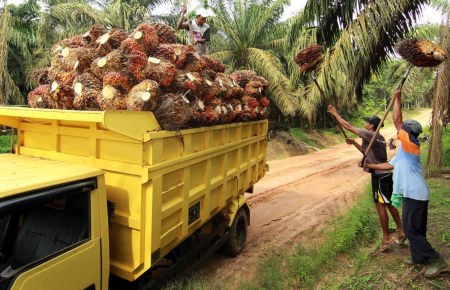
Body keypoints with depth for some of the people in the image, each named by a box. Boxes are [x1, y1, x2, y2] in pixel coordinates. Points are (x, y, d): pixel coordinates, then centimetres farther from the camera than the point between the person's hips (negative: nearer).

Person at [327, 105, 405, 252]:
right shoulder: (378, 138, 13)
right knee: (389, 203, 17)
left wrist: (335, 113, -7)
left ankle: (387, 237, 8)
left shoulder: (370, 135, -16)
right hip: (386, 174, 10)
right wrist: (354, 143, 19)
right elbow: (366, 150, 28)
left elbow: (349, 127, -15)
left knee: (381, 205, -1)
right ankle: (401, 231, 27)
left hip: (379, 175, -10)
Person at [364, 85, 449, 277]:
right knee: (414, 229, 17)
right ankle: (418, 258, 28)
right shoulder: (404, 150, 15)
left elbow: (397, 120, -19)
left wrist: (397, 99, -12)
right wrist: (370, 166, 25)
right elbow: (389, 165, 24)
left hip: (415, 194, -10)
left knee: (411, 229, -4)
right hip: (413, 194, 10)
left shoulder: (411, 145, -13)